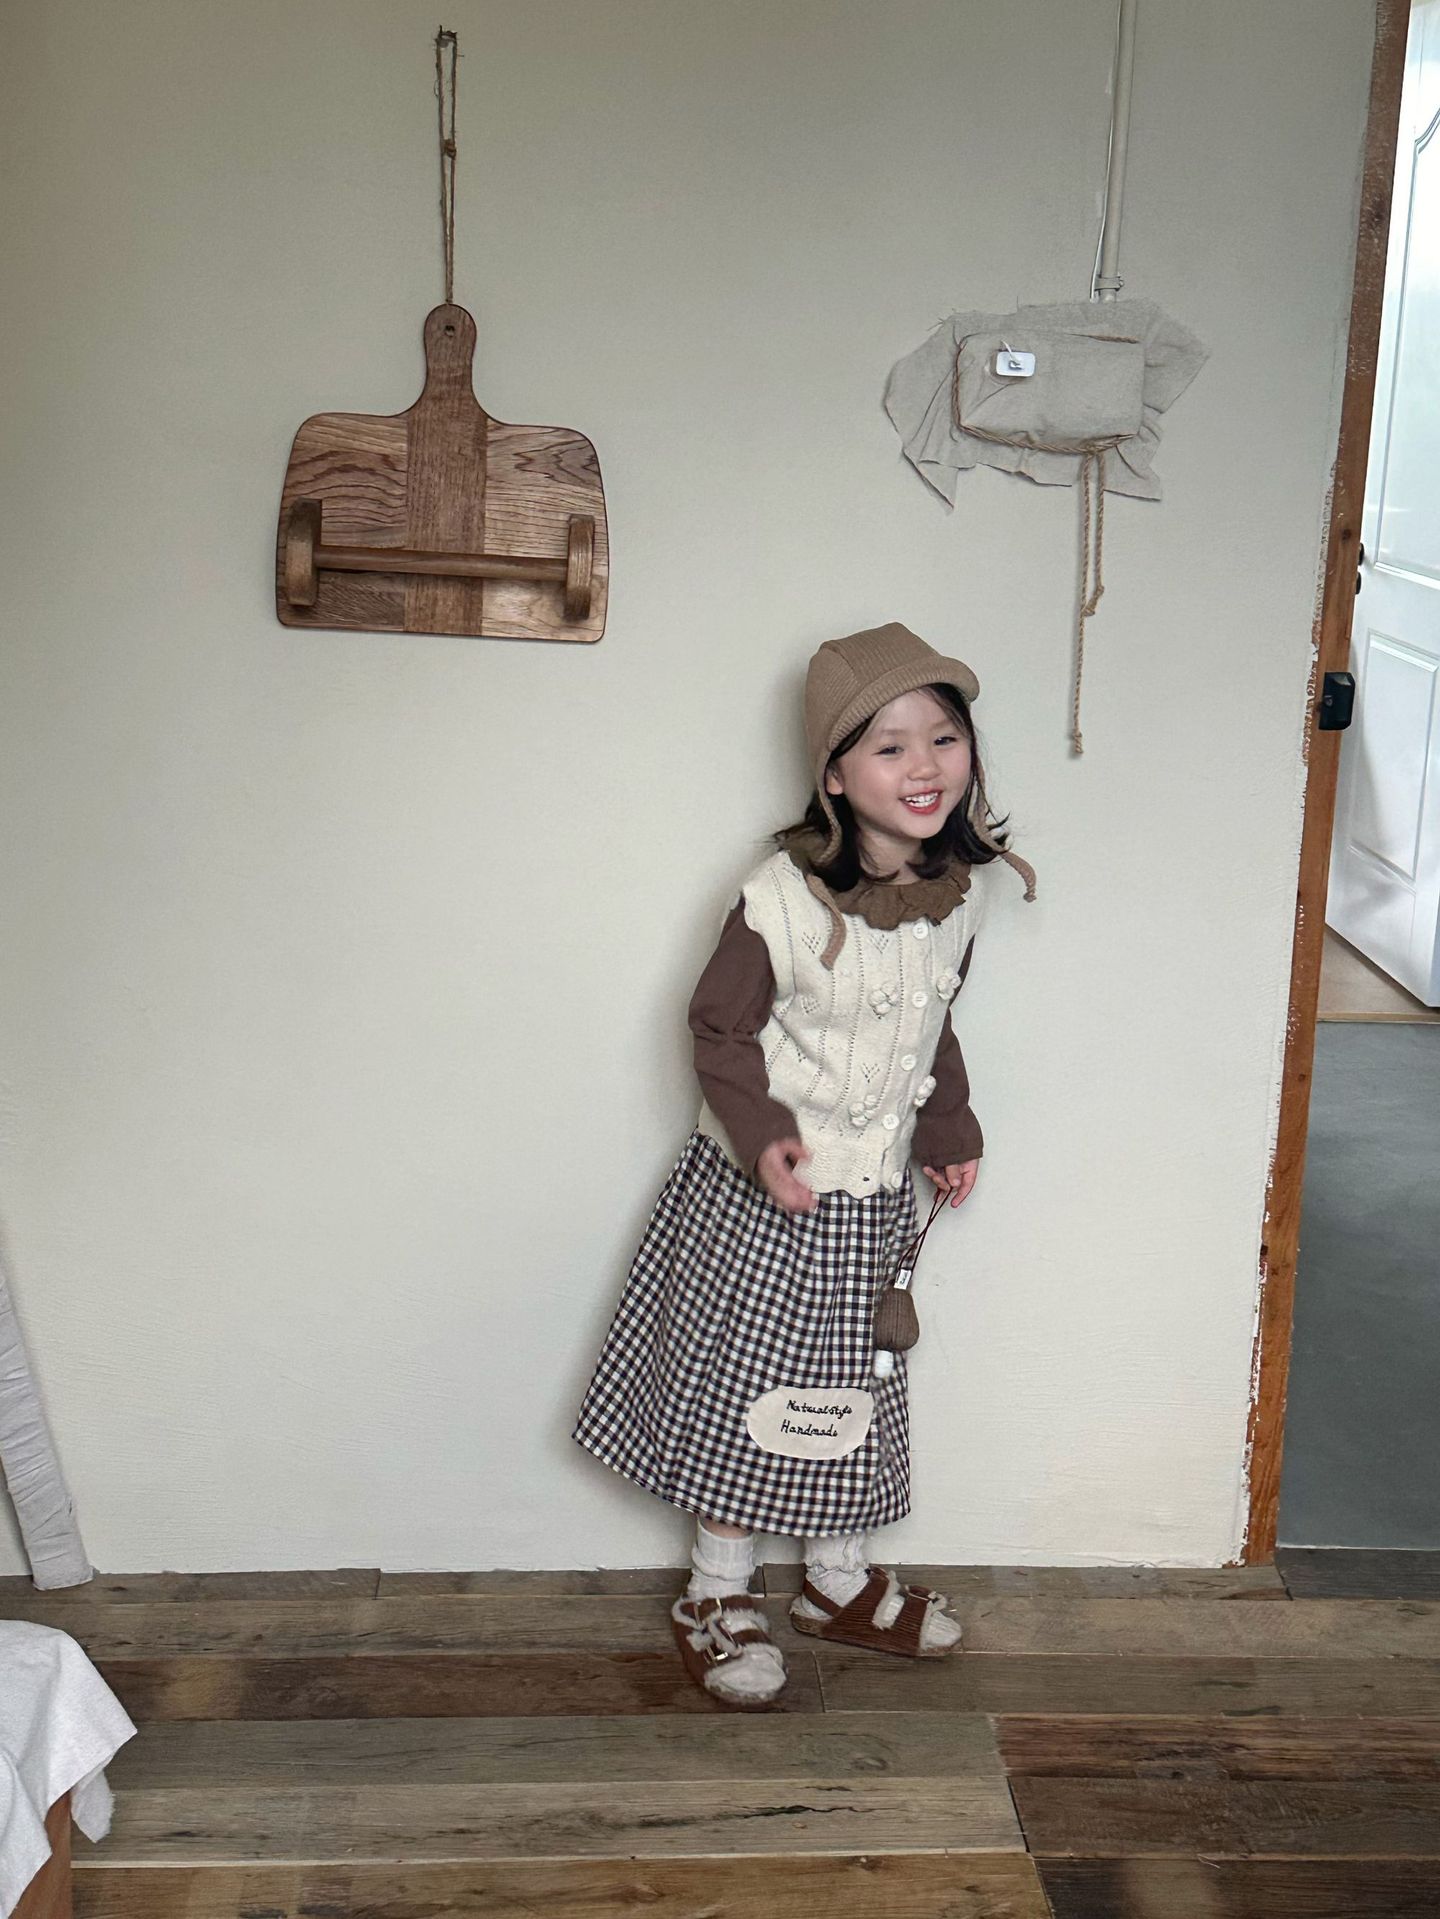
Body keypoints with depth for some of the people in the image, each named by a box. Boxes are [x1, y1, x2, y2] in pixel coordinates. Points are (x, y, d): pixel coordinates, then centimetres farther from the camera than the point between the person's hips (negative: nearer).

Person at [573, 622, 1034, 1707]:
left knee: (852, 1396, 19)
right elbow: (720, 1026, -11)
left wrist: (951, 1130, 7)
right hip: (761, 1196, -5)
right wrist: (761, 1130, -23)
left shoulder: (963, 891, -3)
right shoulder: (783, 897, -21)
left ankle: (840, 1584, 39)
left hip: (875, 1198, 5)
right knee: (740, 1394, 8)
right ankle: (720, 1597, 28)